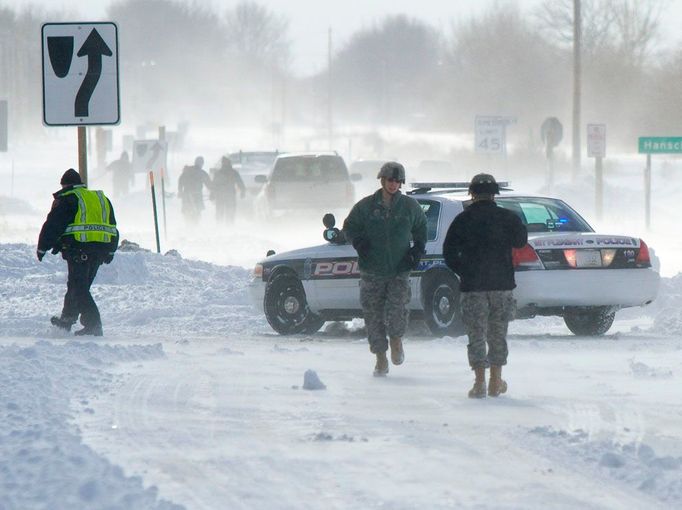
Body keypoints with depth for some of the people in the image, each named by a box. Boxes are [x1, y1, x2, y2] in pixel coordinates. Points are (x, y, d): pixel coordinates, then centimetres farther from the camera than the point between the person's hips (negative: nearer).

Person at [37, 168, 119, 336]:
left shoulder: (66, 199, 0)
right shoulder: (102, 198, 20)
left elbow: (52, 225, -3)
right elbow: (112, 227, 23)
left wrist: (42, 248, 6)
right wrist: (110, 252, 30)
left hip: (78, 249, -7)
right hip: (101, 249, 7)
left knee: (79, 288, -7)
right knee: (79, 285, 20)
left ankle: (93, 325, -20)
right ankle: (67, 320, 32)